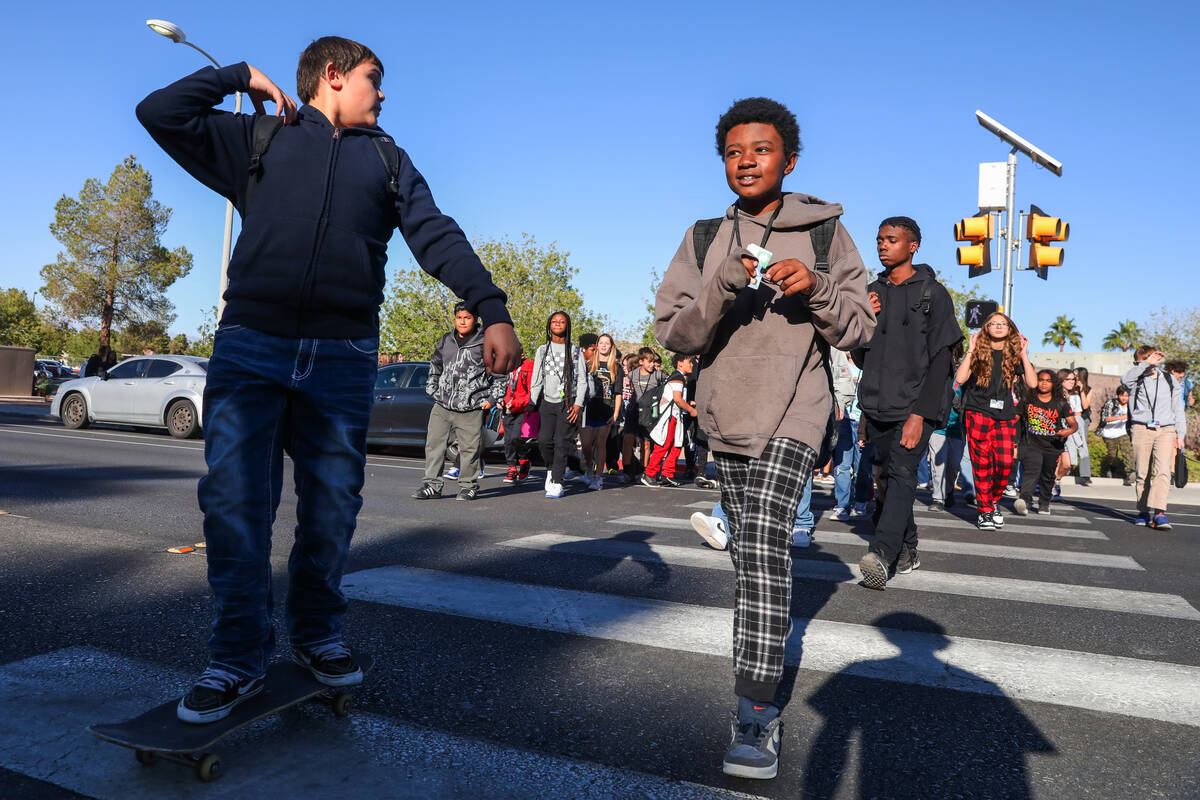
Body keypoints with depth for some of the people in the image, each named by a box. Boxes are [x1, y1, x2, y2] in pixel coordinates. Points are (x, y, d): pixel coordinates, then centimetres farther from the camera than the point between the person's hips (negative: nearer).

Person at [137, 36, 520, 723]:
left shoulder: (388, 159, 20)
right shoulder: (260, 140, 18)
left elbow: (438, 237, 7)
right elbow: (160, 114, 13)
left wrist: (493, 311, -7)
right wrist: (242, 76, 16)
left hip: (344, 356, 1)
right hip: (251, 344, -1)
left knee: (332, 506, 5)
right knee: (233, 500, -5)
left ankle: (318, 634, 23)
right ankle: (241, 657, 7)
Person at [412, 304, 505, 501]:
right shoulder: (445, 342, 12)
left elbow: (500, 373, 1)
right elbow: (435, 367, 26)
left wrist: (492, 399, -3)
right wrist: (433, 391, 18)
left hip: (470, 410, -4)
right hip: (441, 406, 4)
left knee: (470, 448, 1)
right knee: (434, 444, 4)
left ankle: (468, 485, 17)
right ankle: (432, 485, 13)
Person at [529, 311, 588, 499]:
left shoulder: (575, 351, 8)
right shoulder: (542, 350, 14)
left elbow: (582, 380, 4)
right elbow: (536, 379, 13)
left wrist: (578, 404, -6)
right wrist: (532, 403, 5)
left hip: (568, 404, -2)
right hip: (547, 402, 2)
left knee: (562, 442, -9)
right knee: (544, 440, -9)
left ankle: (557, 483, -3)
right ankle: (551, 469, 19)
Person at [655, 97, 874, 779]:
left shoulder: (824, 231, 0)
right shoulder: (705, 239, 5)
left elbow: (859, 329, 0)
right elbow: (674, 333, -3)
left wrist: (818, 288, -19)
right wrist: (721, 288, -20)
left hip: (794, 415, -4)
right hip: (726, 416, 4)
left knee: (763, 542, -20)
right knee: (750, 548, 17)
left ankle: (757, 715, -17)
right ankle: (769, 642, 41)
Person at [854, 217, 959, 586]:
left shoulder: (933, 293, 0)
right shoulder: (872, 291, 14)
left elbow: (941, 359, -6)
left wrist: (920, 414, -15)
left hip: (915, 407, -5)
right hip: (877, 407, 5)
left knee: (901, 474, -19)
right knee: (884, 478, 7)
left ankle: (881, 554, -32)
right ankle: (907, 552, 21)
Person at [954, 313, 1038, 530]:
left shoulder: (1015, 355, 12)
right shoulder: (979, 353, 8)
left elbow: (1033, 383, -1)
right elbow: (960, 378, -7)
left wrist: (1023, 353, -2)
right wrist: (971, 350, -4)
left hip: (1006, 417, 1)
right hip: (978, 414, -1)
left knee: (1005, 463, -10)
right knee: (982, 463, -3)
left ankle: (994, 500, 16)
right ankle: (985, 511, 6)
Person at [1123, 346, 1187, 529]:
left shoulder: (1170, 380, 15)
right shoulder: (1136, 380, 9)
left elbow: (1178, 409, 18)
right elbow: (1125, 379, -18)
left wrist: (1181, 435, 14)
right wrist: (1146, 364, -19)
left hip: (1166, 430, 1)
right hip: (1141, 429, -1)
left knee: (1163, 471, -14)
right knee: (1142, 473, 1)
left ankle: (1159, 512, -20)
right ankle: (1144, 511, 10)